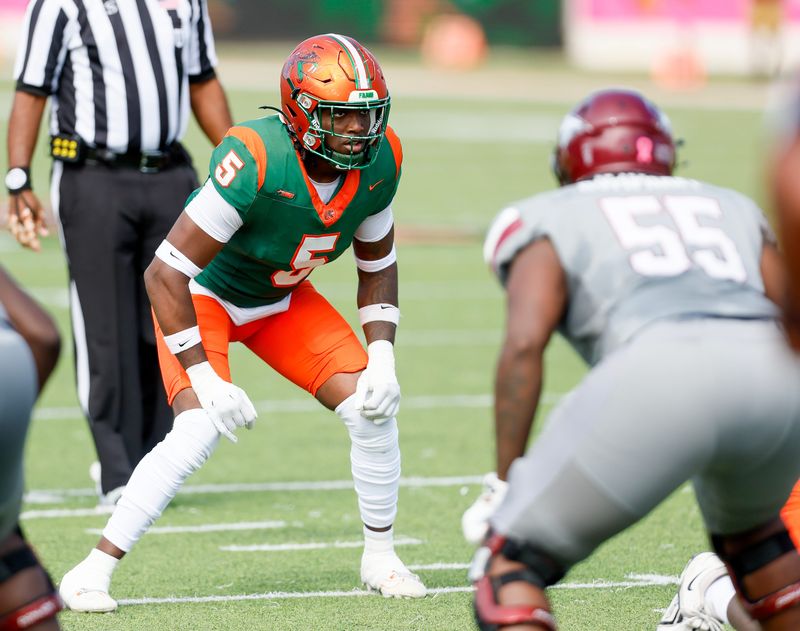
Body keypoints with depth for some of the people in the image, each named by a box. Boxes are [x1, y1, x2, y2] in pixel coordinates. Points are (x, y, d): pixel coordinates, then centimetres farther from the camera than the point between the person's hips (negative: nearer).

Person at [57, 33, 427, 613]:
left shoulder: (378, 161, -18)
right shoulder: (257, 161, -37)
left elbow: (378, 263, 2)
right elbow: (165, 274, -33)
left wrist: (382, 358, -10)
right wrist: (204, 378, -33)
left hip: (283, 299, 6)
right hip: (203, 295, -6)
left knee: (372, 407, -7)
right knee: (200, 430, -26)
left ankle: (380, 557, 14)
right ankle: (94, 570, -16)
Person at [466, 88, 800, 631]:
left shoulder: (549, 219, 24)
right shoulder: (733, 207, 36)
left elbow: (524, 345, 6)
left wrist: (509, 478, 7)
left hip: (659, 368, -4)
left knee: (512, 565, 7)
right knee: (747, 528, 36)